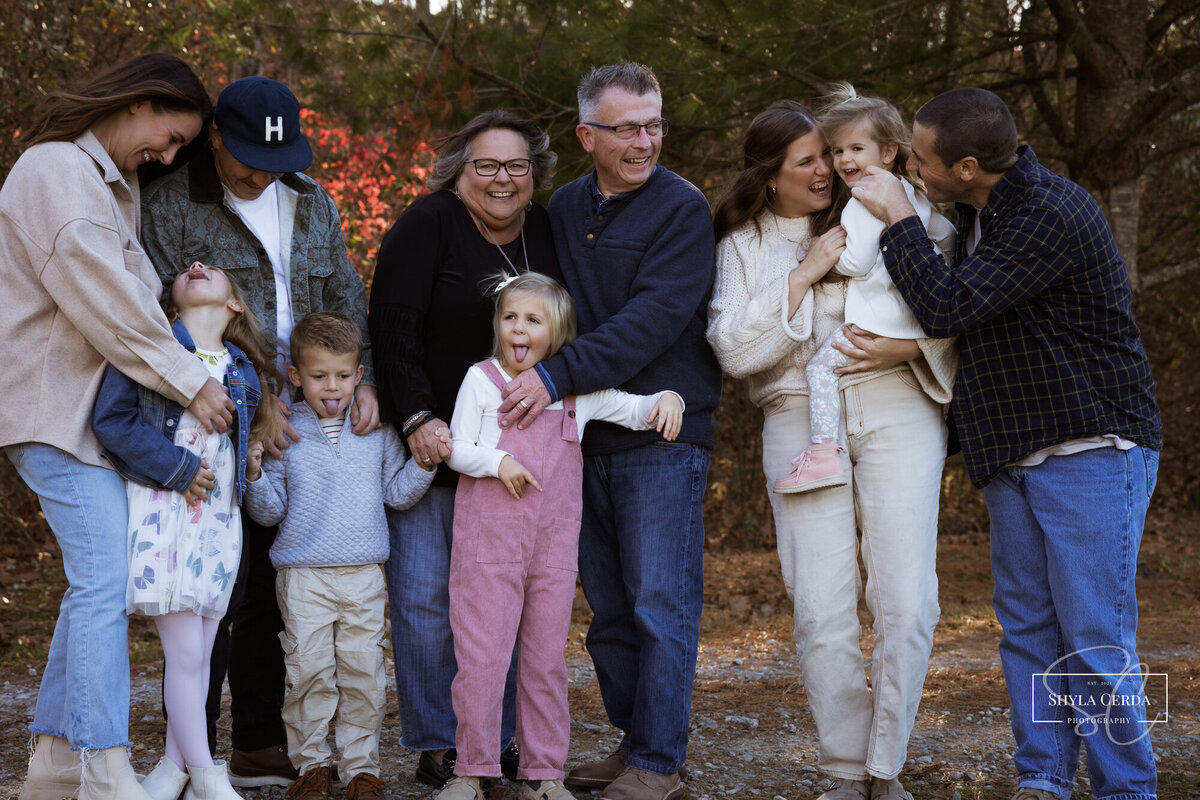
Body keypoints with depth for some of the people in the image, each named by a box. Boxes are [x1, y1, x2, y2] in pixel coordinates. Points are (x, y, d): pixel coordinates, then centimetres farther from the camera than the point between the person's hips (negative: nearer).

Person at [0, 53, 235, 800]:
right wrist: (190, 380, -14)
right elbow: (103, 303, -17)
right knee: (105, 584, -15)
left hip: (99, 409, 10)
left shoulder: (116, 185, 21)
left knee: (98, 582, 9)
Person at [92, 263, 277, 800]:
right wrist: (176, 468, -12)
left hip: (219, 517, 5)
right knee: (186, 652, -6)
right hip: (162, 511, -5)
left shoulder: (244, 369, 13)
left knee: (198, 652, 6)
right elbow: (110, 418, -10)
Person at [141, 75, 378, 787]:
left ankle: (260, 745, 20)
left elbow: (347, 299, 14)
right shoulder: (170, 207, -3)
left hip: (298, 425, 5)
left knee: (272, 592, 10)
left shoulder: (313, 204, 15)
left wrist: (362, 377, -5)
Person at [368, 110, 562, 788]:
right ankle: (436, 745, 8)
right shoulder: (430, 223, -8)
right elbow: (394, 328, -13)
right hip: (426, 444, -4)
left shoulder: (546, 235, 9)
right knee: (424, 597, -2)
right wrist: (417, 419, -20)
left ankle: (500, 738, 16)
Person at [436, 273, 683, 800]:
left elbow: (636, 410, 15)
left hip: (554, 545, 2)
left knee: (546, 659, 7)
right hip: (488, 539, -2)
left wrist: (666, 400, -6)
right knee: (482, 656, -4)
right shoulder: (481, 379, 4)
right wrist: (497, 462, -16)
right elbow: (458, 450, 3)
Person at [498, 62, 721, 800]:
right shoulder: (565, 210, 12)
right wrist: (532, 380, 5)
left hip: (663, 435, -6)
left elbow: (651, 320, -17)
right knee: (609, 607, 11)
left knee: (662, 602, -3)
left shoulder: (682, 209, -7)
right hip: (587, 436, 6)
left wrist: (558, 375, -22)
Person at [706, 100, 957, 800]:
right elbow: (734, 350, -2)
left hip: (895, 407, 0)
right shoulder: (744, 245, 11)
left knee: (907, 601, -7)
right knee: (820, 610, -5)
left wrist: (911, 346, -10)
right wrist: (804, 274, -8)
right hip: (799, 420, 0)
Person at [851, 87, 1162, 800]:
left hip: (1091, 452, -9)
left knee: (1095, 638, -7)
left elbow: (949, 307, -22)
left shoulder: (1054, 216, -20)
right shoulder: (982, 211, 10)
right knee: (1027, 627, 9)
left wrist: (899, 219, -11)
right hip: (1015, 458, 9)